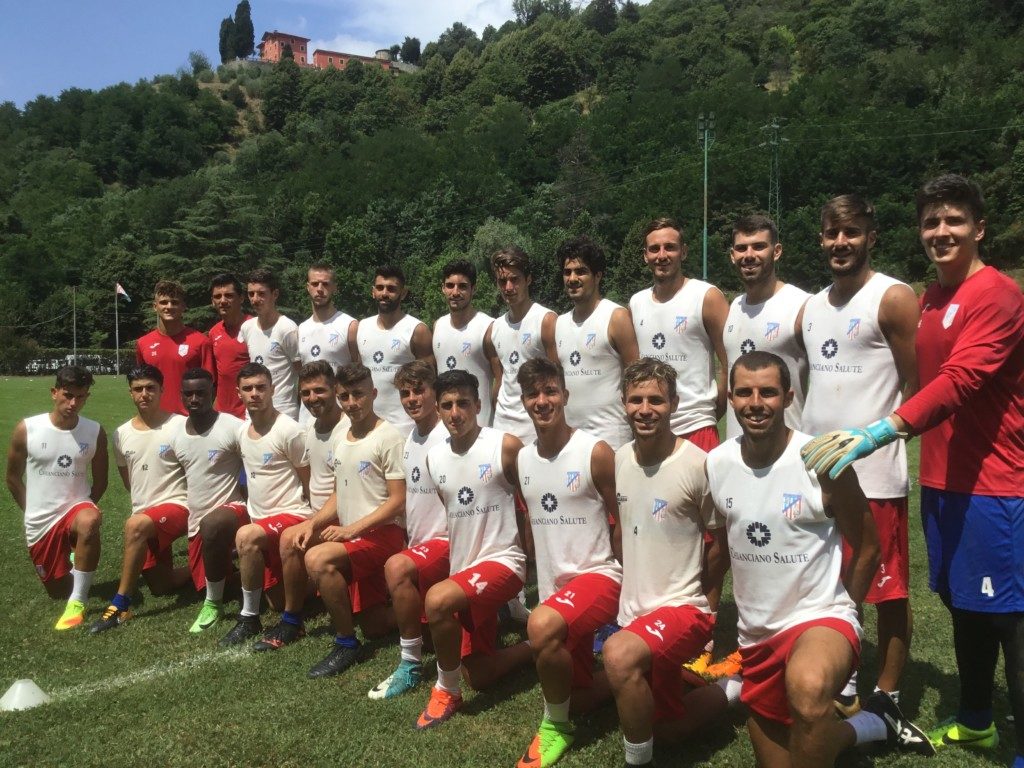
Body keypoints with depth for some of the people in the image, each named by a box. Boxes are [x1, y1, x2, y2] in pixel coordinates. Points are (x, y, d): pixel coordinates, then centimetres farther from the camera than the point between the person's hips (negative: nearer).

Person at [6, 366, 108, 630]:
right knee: (58, 591, 10)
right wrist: (33, 512, 5)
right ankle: (66, 559, 47)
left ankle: (77, 603, -26)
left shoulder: (95, 432, -7)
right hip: (40, 522, 1)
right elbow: (13, 478, 4)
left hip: (76, 508, -1)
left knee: (89, 522, -40)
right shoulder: (26, 429, -9)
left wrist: (83, 510, -1)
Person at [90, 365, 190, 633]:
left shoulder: (180, 425, -10)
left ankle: (120, 606, -26)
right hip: (144, 514, 6)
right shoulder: (121, 434, 6)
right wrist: (145, 499, 14)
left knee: (135, 525, -37)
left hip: (177, 506, -6)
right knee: (160, 587, 7)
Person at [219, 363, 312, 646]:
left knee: (245, 536, -35)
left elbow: (309, 482, -9)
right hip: (262, 518, 8)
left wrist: (305, 522, -5)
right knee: (278, 602, 11)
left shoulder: (288, 431, -16)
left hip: (292, 515, -7)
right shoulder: (242, 432, 6)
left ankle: (249, 618, -21)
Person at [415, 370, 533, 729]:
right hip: (461, 565, 7)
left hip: (502, 560, -6)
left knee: (436, 601, -33)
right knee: (479, 678, 9)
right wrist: (451, 561, 12)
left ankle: (446, 691, -9)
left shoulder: (506, 446, -13)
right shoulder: (434, 457, 5)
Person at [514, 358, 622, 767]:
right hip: (552, 584, 7)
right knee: (581, 699, 11)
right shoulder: (522, 458, 4)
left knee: (542, 626, -36)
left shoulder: (597, 452, -14)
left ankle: (555, 726, -11)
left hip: (598, 575, -6)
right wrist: (535, 576, 16)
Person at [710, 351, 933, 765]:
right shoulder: (716, 463, -2)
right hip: (755, 634, 6)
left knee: (807, 687, -41)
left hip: (819, 618, -5)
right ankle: (876, 722, 40)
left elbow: (866, 547, -2)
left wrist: (838, 613, 5)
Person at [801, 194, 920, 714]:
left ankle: (886, 700, 19)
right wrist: (802, 443, 13)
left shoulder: (893, 298, -7)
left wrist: (881, 435, -15)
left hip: (873, 473, -7)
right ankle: (843, 686, 31)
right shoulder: (812, 306, 13)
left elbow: (916, 386, -8)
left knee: (887, 591, 4)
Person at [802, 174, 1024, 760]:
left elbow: (960, 381, -26)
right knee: (963, 605, 18)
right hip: (943, 480, 8)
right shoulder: (929, 300, 13)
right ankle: (974, 722, 35)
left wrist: (878, 433, -36)